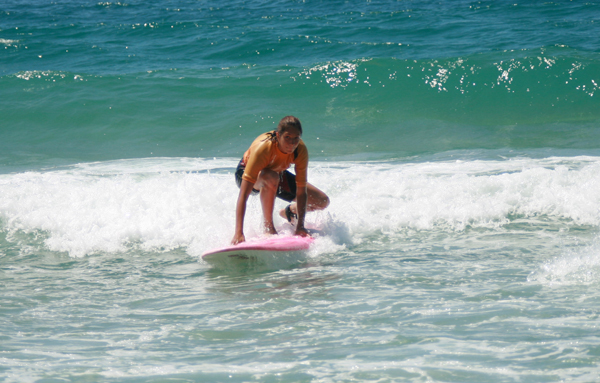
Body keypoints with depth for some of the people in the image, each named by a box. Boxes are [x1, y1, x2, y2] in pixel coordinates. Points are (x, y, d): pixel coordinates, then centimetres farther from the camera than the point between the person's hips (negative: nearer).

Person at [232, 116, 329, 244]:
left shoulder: (300, 150, -28)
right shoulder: (263, 148, -41)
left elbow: (301, 191, -24)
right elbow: (243, 195, -45)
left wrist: (300, 226, -33)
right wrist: (239, 233, -53)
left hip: (278, 173, 5)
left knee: (323, 201, -4)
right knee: (270, 177, -42)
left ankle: (288, 212, 25)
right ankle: (268, 227, -23)